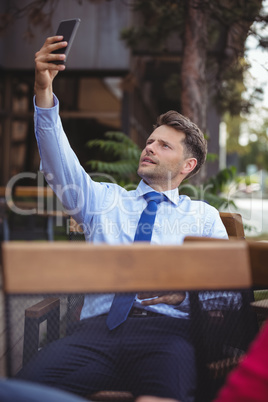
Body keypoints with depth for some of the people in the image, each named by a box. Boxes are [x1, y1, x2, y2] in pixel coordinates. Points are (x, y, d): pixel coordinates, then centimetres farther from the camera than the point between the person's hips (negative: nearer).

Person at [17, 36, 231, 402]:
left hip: (168, 327, -1)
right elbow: (60, 163, 8)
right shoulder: (105, 200, 23)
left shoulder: (204, 216, 21)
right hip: (98, 327, 2)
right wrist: (44, 90, -6)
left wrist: (184, 292, -12)